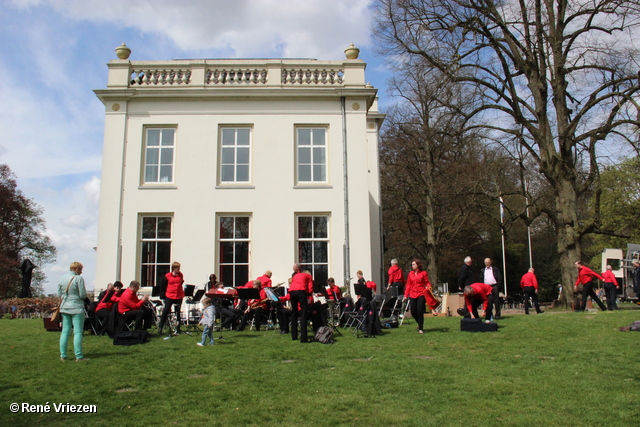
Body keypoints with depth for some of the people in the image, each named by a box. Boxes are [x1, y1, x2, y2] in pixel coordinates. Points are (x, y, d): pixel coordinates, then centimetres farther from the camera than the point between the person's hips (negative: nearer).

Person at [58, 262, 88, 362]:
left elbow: (59, 294, 12)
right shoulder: (78, 279, -12)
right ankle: (78, 356, -3)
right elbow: (83, 295, -12)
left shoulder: (61, 278, 7)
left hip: (64, 308, 6)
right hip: (77, 308, -6)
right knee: (78, 332, -3)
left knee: (65, 331, 11)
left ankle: (63, 355, 13)